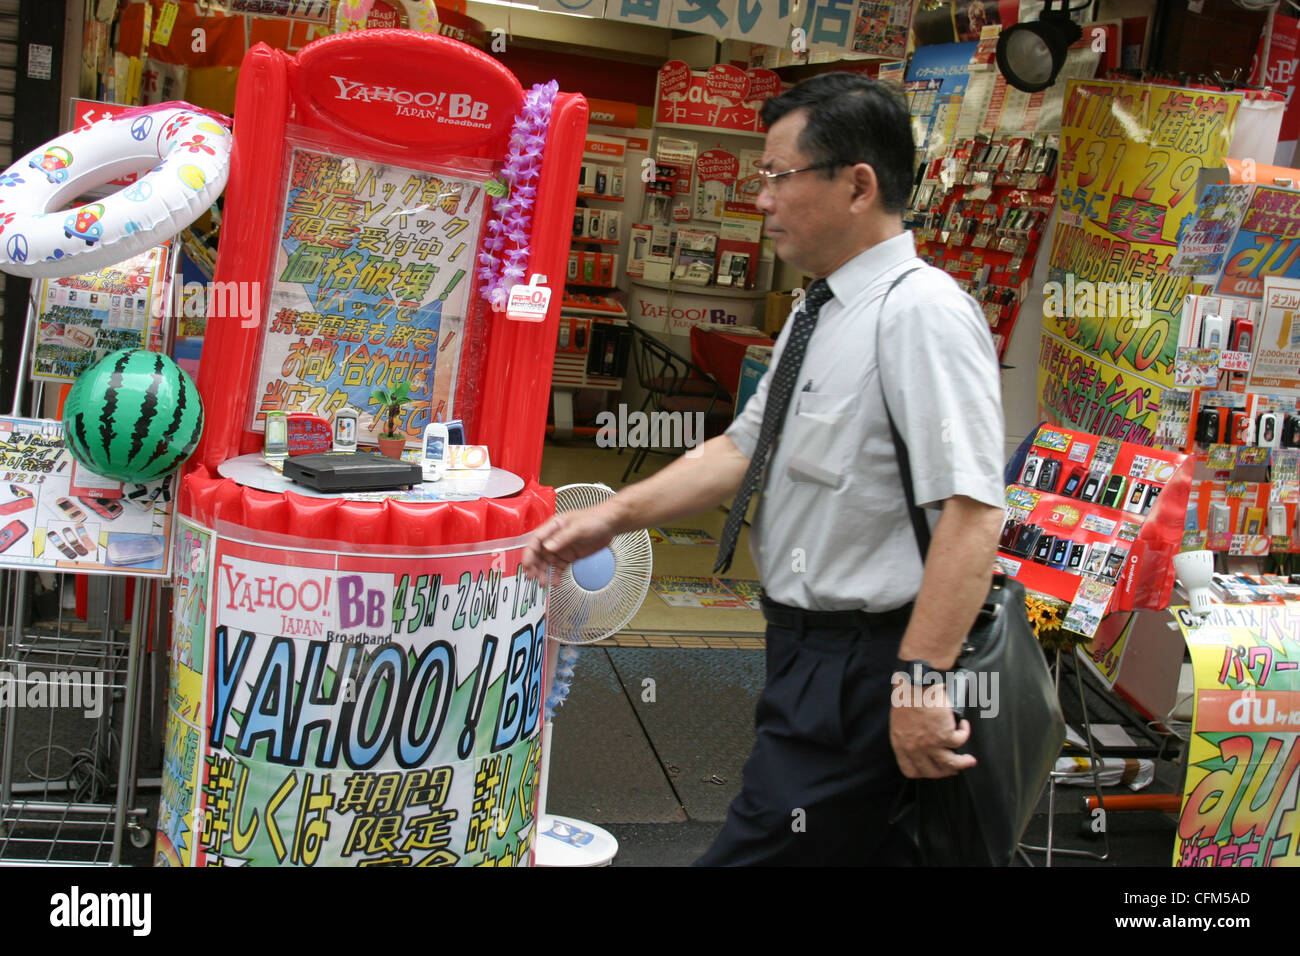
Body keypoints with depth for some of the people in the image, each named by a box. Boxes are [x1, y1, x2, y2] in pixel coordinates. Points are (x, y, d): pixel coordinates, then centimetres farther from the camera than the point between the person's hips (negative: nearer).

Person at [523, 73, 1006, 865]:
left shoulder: (923, 315, -19)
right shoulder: (821, 315, 13)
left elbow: (972, 512, -26)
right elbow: (743, 450, 17)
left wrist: (918, 681, -28)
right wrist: (614, 517, 9)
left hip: (860, 668, -9)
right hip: (811, 649, 9)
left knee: (758, 851, -6)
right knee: (867, 847, 19)